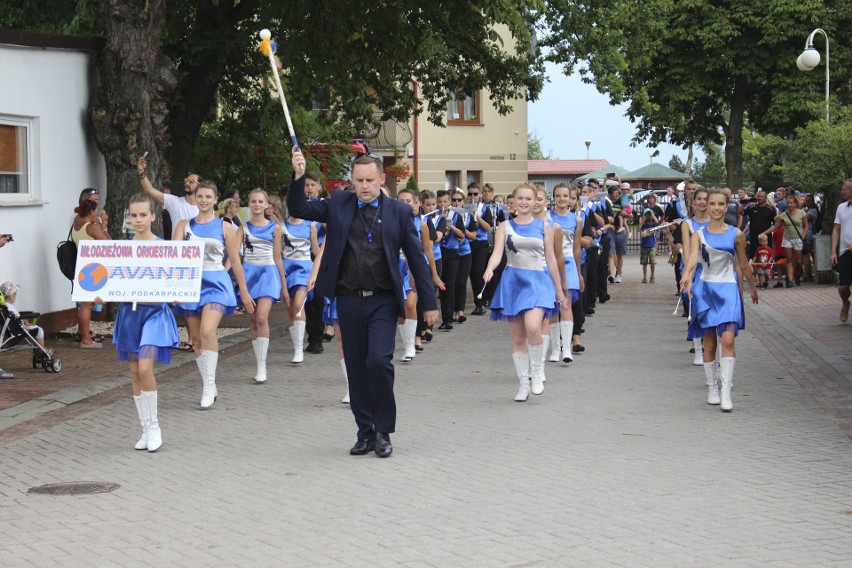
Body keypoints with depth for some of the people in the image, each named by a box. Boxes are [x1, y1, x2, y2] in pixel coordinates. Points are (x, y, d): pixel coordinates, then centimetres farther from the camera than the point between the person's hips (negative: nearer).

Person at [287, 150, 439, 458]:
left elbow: (416, 258, 4)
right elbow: (298, 209, 4)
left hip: (383, 302, -2)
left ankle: (383, 431, 0)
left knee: (379, 361, -15)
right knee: (356, 368, 7)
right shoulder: (338, 205, 6)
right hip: (349, 302, 3)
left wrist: (429, 303, 2)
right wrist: (299, 177, -13)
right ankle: (366, 432, 19)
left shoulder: (399, 212, 1)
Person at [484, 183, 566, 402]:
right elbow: (497, 252, -6)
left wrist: (559, 290, 11)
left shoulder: (543, 227, 7)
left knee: (532, 327, -25)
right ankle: (524, 383, 14)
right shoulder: (505, 227, 7)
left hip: (538, 281, -2)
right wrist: (490, 269, -28)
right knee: (518, 336, 4)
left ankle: (537, 372, -5)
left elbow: (551, 260, 9)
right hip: (513, 280, 2)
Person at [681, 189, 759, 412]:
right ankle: (712, 388, 19)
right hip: (706, 289, 1)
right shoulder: (699, 234, 1)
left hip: (728, 289, -1)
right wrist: (687, 276, -36)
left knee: (728, 339, -15)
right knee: (709, 343, 5)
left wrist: (753, 287, 22)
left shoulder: (736, 234, 3)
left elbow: (743, 264, 14)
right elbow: (693, 257, -17)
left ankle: (726, 392, -16)